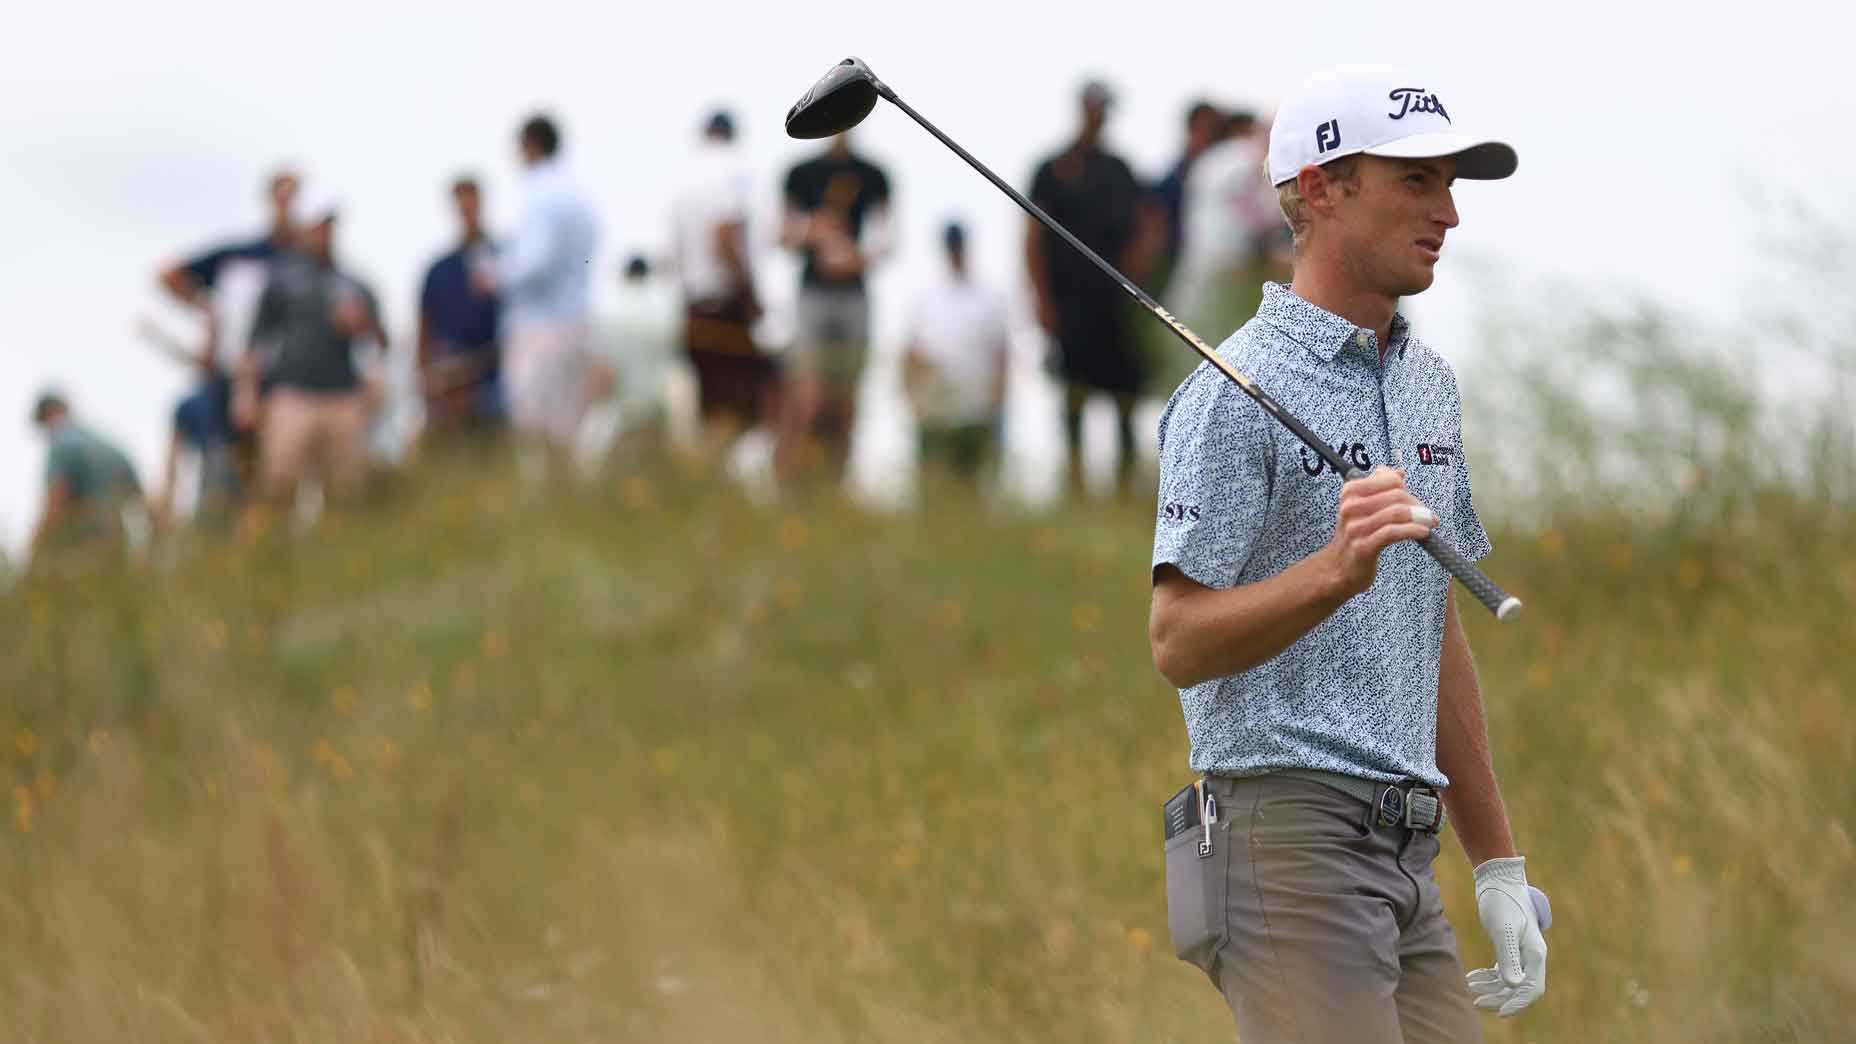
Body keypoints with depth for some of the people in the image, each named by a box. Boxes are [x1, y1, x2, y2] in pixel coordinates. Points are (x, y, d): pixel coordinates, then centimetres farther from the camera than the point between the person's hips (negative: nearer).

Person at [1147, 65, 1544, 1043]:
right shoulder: (1235, 392, -9)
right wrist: (1335, 569, -31)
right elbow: (1178, 643, -15)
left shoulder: (1429, 383, 18)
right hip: (1288, 840, -8)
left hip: (1406, 852, 8)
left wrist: (1498, 864, 21)